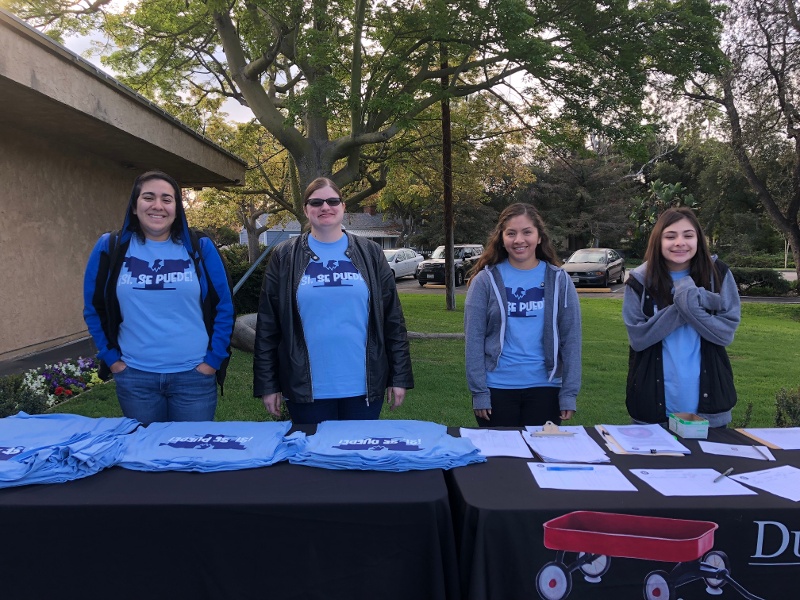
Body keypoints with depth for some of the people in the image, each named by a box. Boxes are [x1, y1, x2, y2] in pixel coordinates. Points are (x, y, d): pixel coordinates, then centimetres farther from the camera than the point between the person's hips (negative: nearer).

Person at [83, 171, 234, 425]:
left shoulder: (200, 248, -2)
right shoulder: (110, 248, 1)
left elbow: (224, 307, 1)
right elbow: (93, 308, 9)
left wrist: (214, 358, -3)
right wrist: (111, 357, 4)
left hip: (194, 375, -1)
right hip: (135, 377, 1)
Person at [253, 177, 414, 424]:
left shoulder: (369, 254, 5)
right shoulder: (285, 257, 3)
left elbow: (393, 320, 4)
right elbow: (267, 326, 2)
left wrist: (399, 377, 1)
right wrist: (267, 385, -1)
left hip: (363, 387, 1)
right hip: (306, 390, -1)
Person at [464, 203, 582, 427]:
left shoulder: (558, 279, 1)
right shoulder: (486, 280, -3)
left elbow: (571, 338, 1)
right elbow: (474, 338, -4)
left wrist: (569, 394, -3)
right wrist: (479, 392, -8)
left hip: (545, 386, 1)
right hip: (497, 388, -1)